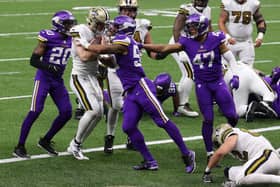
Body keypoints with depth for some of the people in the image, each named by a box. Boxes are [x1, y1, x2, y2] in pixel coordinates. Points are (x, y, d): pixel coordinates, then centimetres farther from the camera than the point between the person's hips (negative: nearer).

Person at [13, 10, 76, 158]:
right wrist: (47, 67, -29)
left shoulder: (72, 39, 3)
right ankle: (19, 147, -3)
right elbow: (33, 60, -14)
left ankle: (45, 141, 18)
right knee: (35, 112, -11)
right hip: (43, 78, -6)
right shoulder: (48, 37, -14)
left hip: (58, 80, 6)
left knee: (66, 113, 1)